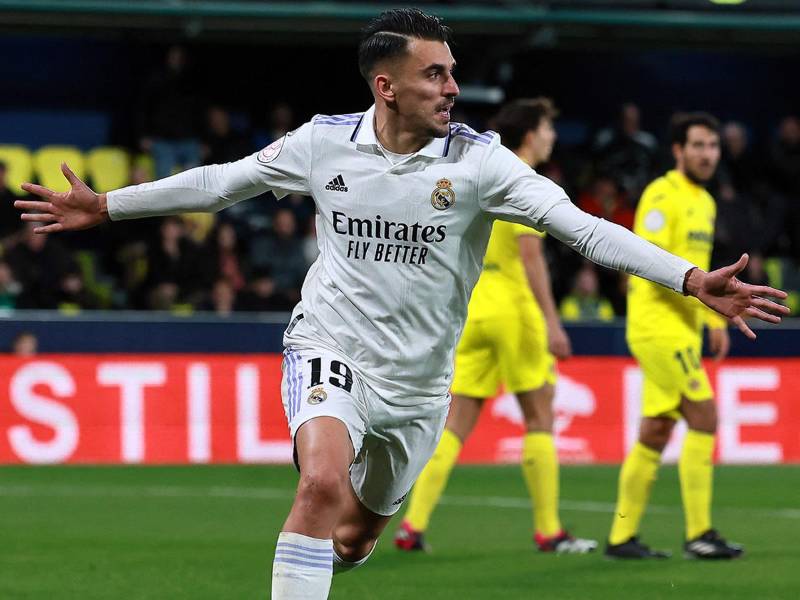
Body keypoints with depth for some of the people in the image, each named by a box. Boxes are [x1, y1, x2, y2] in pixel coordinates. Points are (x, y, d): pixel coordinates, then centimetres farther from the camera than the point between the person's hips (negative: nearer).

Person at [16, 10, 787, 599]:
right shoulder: (324, 142, -7)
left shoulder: (477, 159, -11)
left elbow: (582, 226, -18)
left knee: (355, 535, 15)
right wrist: (105, 206, 11)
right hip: (331, 349, -2)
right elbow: (219, 183, 8)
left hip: (416, 378, 2)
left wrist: (690, 280, -29)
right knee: (324, 481, -30)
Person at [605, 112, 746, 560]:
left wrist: (716, 319, 15)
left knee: (656, 431, 8)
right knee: (704, 417, -12)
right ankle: (699, 534, -9)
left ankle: (623, 537, 13)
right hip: (658, 324, -9)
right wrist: (713, 307, -22)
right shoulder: (663, 196, -11)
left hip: (682, 329, 9)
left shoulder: (705, 202, 18)